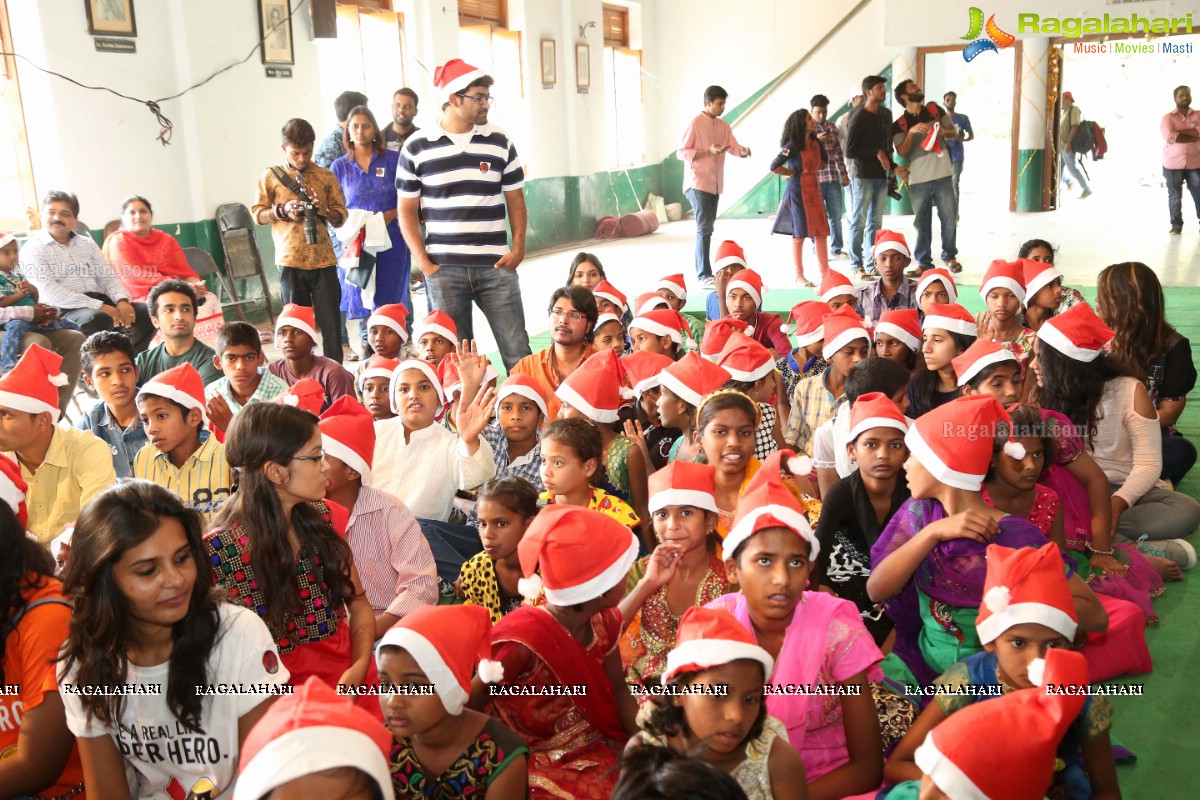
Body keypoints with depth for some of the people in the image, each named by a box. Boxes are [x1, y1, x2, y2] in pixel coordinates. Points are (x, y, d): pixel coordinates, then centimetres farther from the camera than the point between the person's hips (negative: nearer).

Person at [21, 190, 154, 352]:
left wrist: (122, 300, -11)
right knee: (98, 318, -37)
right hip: (63, 310, -6)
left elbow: (108, 278, 14)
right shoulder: (32, 248, 1)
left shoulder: (87, 244, 19)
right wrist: (99, 306, -21)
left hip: (98, 301, 6)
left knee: (145, 312, -16)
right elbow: (50, 292, -13)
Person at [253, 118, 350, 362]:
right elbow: (257, 214, 7)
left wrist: (325, 211, -12)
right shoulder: (271, 177, 5)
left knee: (330, 321, 0)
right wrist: (282, 211, -12)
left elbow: (341, 216, 9)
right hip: (290, 260, 0)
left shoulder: (326, 176, 7)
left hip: (323, 259, 0)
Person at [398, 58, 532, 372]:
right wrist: (423, 260, -5)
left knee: (517, 352, 1)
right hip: (443, 268, -1)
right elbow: (407, 210, 5)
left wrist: (518, 249, -1)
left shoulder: (500, 142, 7)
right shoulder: (417, 146, 2)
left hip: (496, 266, 1)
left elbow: (515, 200, 11)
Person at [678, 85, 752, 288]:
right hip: (698, 182, -7)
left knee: (707, 228, 11)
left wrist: (743, 151, -19)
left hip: (715, 184, 7)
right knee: (704, 227, -14)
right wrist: (708, 151, -20)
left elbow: (734, 147, 4)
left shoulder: (724, 126, 12)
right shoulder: (695, 123, -8)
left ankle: (702, 272, 17)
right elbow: (681, 152, -10)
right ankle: (704, 276, -16)